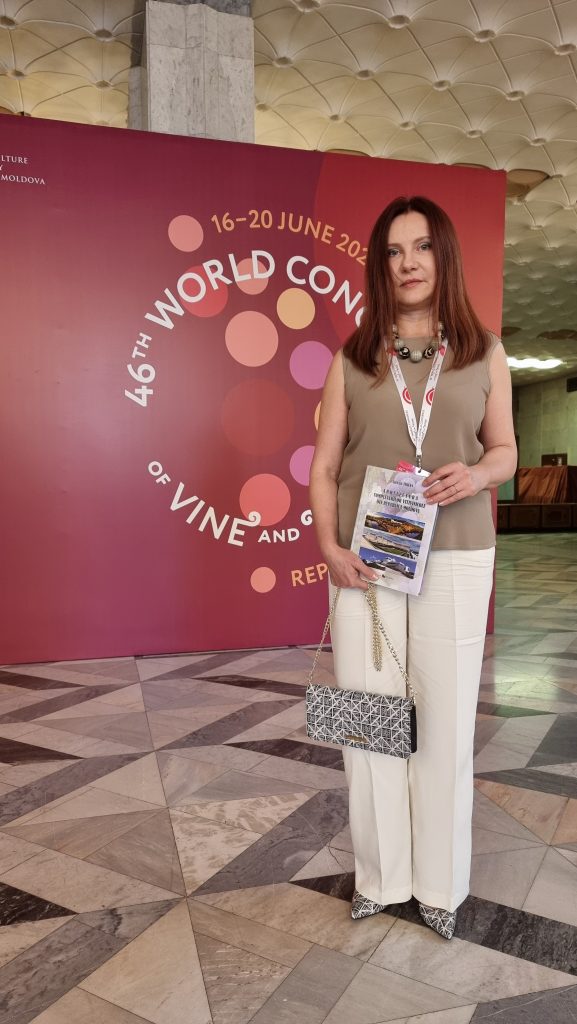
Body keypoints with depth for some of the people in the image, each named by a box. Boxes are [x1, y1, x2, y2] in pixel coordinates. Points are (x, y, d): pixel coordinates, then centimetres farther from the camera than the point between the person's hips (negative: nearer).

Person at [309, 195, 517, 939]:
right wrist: (330, 547, -12)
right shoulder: (351, 359, 4)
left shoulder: (484, 353, 5)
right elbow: (324, 468, 2)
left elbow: (506, 451, 10)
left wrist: (477, 473, -13)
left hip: (456, 560, 0)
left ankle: (441, 881, 28)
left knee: (446, 720, 7)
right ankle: (380, 876, 28)